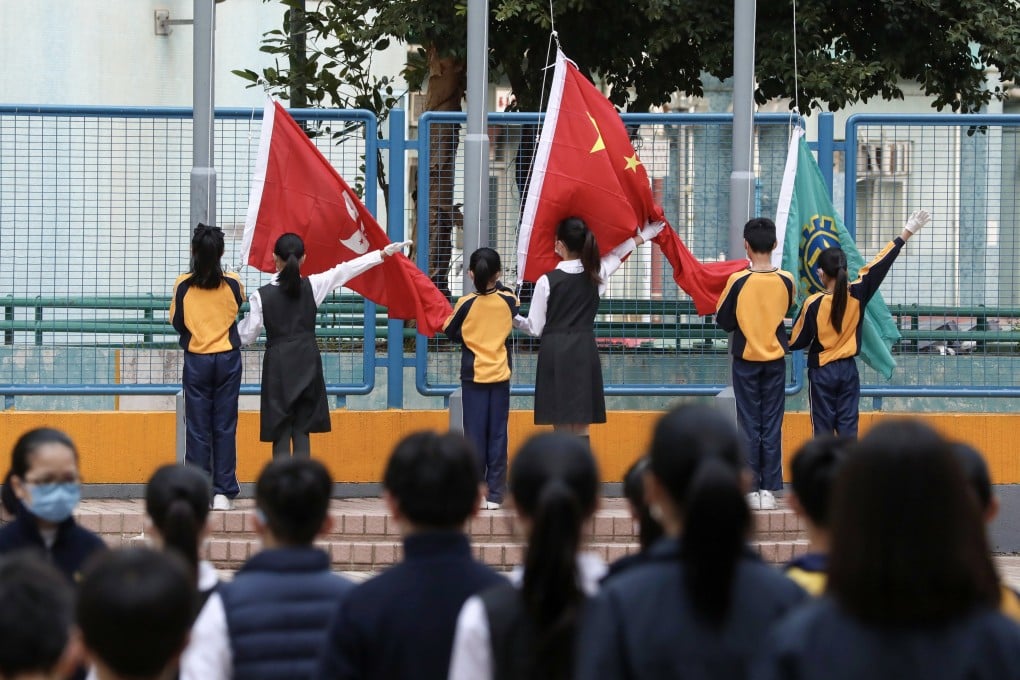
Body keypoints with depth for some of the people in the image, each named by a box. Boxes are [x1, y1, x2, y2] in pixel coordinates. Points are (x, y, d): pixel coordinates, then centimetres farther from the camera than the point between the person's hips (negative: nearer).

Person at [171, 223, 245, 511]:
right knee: (225, 426, 4)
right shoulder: (232, 283, -6)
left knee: (198, 427, 3)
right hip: (228, 359, 1)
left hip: (196, 360, -1)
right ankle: (223, 492, 2)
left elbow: (176, 322, 2)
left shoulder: (183, 285, -8)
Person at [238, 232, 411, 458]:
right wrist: (383, 254, 11)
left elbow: (247, 335, -3)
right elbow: (346, 270, 3)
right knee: (302, 431, 8)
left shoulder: (261, 296, -9)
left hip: (278, 365, -2)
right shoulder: (313, 286, -4)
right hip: (307, 363, 2)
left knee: (280, 433, 0)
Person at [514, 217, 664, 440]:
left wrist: (514, 319, 16)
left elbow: (535, 328, -3)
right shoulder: (596, 274, 4)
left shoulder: (547, 281, -9)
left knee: (562, 427, -3)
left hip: (555, 352, -4)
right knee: (581, 427, 5)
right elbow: (617, 254, 26)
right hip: (585, 351, 4)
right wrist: (642, 237, 44)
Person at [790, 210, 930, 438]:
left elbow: (797, 341, -9)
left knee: (823, 428, 1)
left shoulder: (813, 304, -16)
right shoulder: (857, 294, -8)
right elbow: (878, 265, -3)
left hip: (822, 371, -3)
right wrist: (906, 233, 2)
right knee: (848, 427, 5)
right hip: (848, 370, 3)